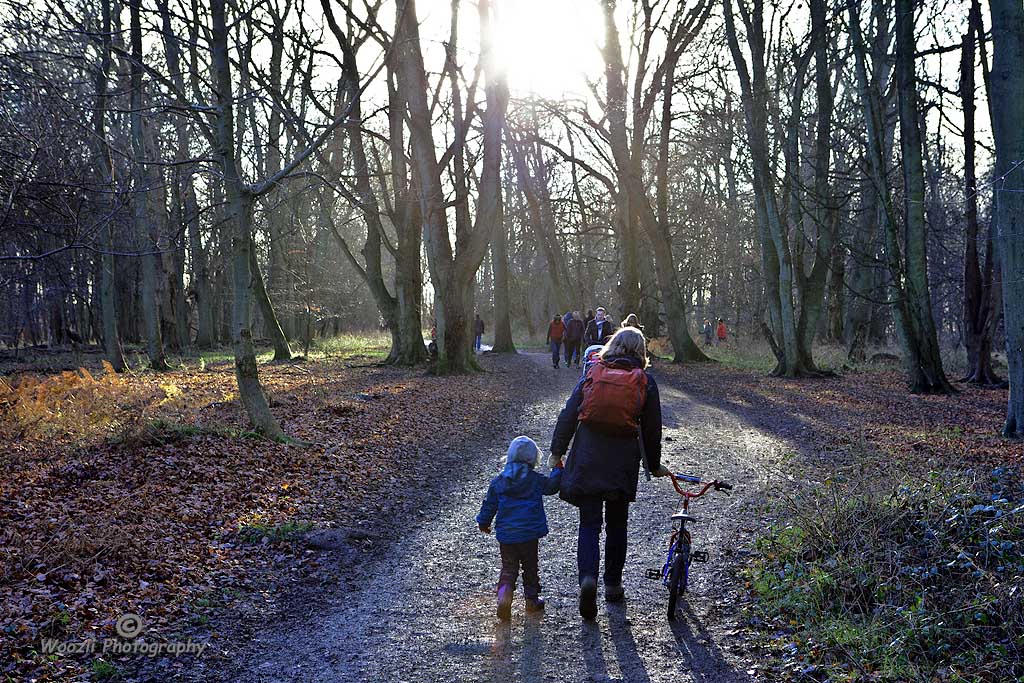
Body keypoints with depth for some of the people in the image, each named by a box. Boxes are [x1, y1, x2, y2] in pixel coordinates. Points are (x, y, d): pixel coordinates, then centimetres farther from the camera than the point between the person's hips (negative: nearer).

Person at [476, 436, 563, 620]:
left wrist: (483, 523, 22)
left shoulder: (498, 481, 1)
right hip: (529, 534, -1)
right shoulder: (536, 480, -6)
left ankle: (504, 593, -14)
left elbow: (489, 505, 7)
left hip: (505, 535, 2)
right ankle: (532, 599, 23)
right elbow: (552, 486, 9)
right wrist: (557, 470, 26)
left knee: (508, 568, 9)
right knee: (530, 567, 16)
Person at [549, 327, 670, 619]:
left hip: (587, 459, 0)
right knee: (616, 524, 16)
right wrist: (654, 465, 17)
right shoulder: (645, 381, 2)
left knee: (589, 523, 3)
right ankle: (613, 584, 24)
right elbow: (652, 429, 5)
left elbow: (568, 414, 1)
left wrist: (557, 451, 7)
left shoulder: (593, 373, 4)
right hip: (623, 461, 0)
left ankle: (588, 577, -18)